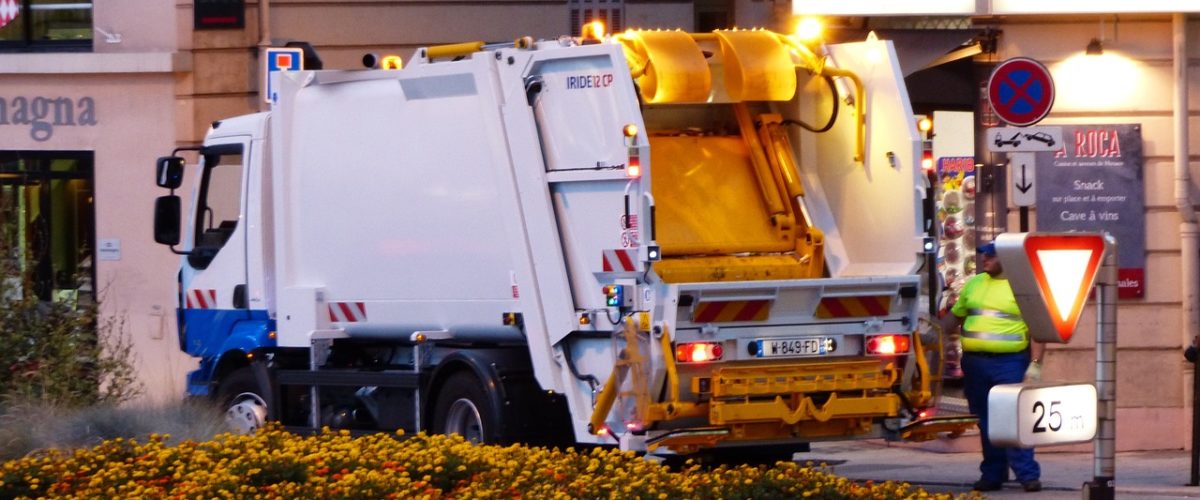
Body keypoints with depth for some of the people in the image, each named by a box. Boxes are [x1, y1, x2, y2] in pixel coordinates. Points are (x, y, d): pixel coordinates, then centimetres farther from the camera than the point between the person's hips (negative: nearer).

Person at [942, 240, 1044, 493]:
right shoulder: (974, 284, 15)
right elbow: (955, 316, 23)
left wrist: (1035, 364, -13)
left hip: (1010, 363, -6)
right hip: (975, 363, 6)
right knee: (985, 422, 8)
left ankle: (1028, 475, -7)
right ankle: (992, 474, 14)